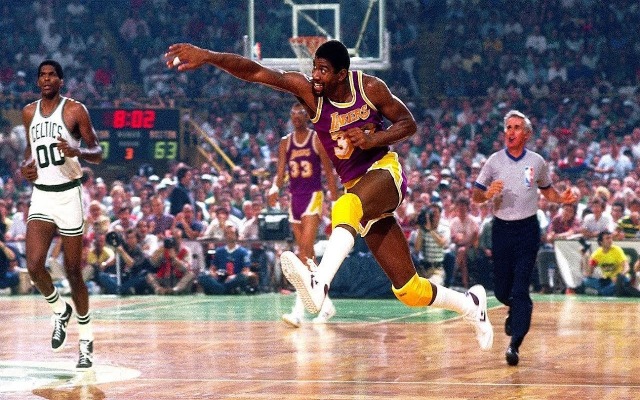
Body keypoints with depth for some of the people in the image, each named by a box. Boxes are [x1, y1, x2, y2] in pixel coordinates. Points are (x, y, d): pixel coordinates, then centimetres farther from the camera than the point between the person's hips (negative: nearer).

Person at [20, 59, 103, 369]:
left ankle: (86, 339, 16)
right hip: (40, 195, 4)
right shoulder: (29, 112, 10)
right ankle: (60, 311, 15)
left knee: (73, 271, 1)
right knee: (34, 266, -14)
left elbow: (97, 154, -3)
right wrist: (25, 165, 4)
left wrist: (77, 152, -24)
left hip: (68, 195, -4)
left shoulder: (75, 110, -5)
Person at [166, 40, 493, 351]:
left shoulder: (369, 87, -10)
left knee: (347, 206, -41)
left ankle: (319, 283, -58)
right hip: (356, 188, 4)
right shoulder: (308, 90, -8)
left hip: (384, 171, -4)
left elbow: (408, 123, 1)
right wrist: (208, 57, -31)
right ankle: (470, 305, 29)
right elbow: (254, 72, -19)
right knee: (409, 290, 5)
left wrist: (372, 139, -16)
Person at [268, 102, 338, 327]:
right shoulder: (285, 143, 10)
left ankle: (299, 310, -26)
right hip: (295, 198, 6)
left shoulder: (318, 140, -3)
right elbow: (280, 173, 7)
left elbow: (329, 173, -1)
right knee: (307, 254, 9)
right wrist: (275, 188, -15)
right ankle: (326, 305, 21)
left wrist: (336, 202, -3)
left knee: (305, 250, -19)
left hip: (313, 196, -6)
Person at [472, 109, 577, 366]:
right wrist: (487, 194, -21)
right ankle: (516, 312, 44)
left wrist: (562, 198, -3)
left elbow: (547, 191, 18)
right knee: (501, 290, 8)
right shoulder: (494, 161, 1)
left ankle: (514, 344, -11)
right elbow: (476, 195, 2)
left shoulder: (537, 162, 3)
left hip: (527, 229, -1)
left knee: (520, 290, -11)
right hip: (502, 228, 1)